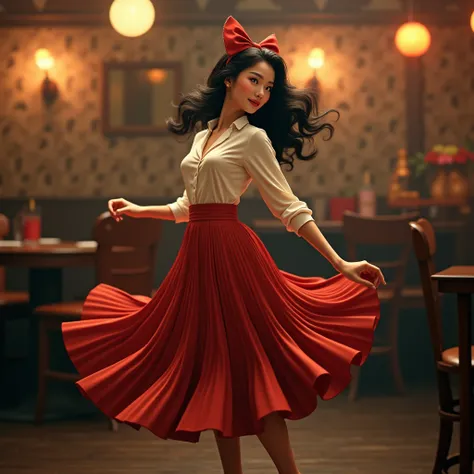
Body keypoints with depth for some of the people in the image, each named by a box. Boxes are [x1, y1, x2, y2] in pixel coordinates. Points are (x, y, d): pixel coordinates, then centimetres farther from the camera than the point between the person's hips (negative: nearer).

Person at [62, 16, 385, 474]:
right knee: (213, 371, 10)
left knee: (245, 372, -10)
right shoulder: (203, 134, 16)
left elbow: (290, 209, -8)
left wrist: (340, 264, -15)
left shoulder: (253, 138, -4)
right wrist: (138, 211, 29)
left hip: (230, 254, -7)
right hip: (198, 255, 7)